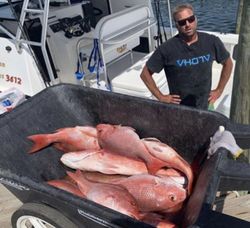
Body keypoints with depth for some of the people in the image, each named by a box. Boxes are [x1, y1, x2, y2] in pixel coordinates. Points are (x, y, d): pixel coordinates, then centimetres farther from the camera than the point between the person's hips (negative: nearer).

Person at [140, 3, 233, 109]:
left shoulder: (212, 42, -7)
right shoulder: (167, 48, -16)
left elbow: (228, 63, 9)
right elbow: (145, 74, -8)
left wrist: (219, 90, 5)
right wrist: (161, 97, -9)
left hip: (205, 107, 3)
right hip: (178, 108, -2)